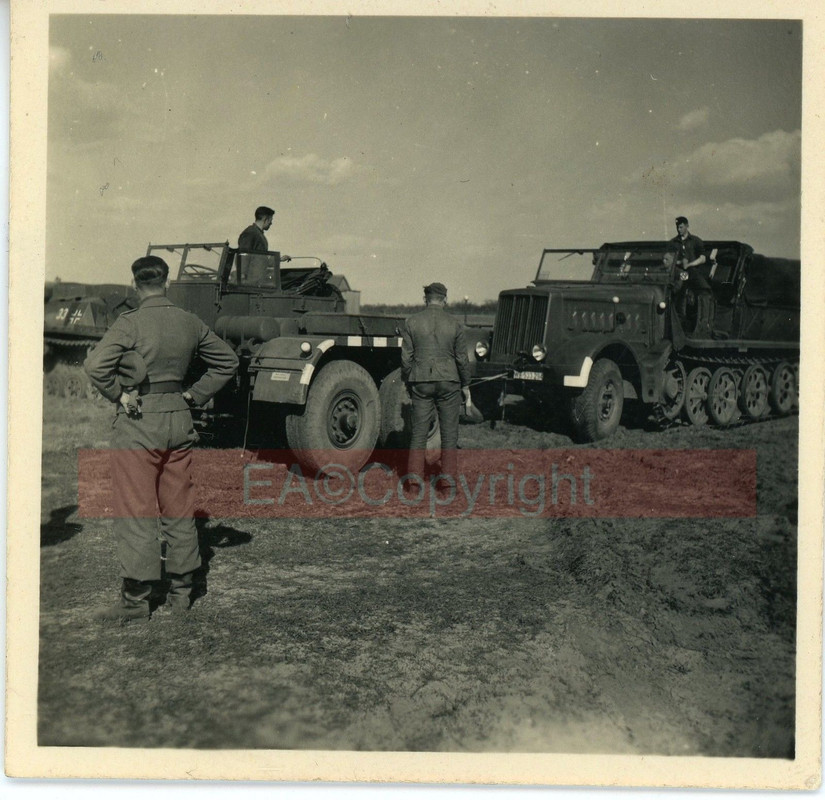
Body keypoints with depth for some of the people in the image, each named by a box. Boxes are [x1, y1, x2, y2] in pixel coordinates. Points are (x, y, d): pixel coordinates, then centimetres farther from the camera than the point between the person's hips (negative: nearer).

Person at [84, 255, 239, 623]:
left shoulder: (130, 323, -12)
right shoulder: (190, 322, 5)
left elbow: (95, 365, -25)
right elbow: (228, 360, 15)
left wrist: (119, 394, -10)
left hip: (138, 423, -5)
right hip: (179, 420, 5)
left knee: (135, 511, 1)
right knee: (179, 508, 13)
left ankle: (136, 600, 7)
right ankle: (181, 591, 22)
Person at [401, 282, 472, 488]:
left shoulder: (412, 322, 0)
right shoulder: (454, 324, -1)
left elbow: (406, 357, 0)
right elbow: (462, 358, 2)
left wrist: (408, 382, 12)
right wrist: (465, 386, 12)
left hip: (421, 382, 1)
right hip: (448, 382, -1)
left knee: (419, 432, 7)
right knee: (449, 432, 8)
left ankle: (414, 476, 6)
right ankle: (447, 477, 9)